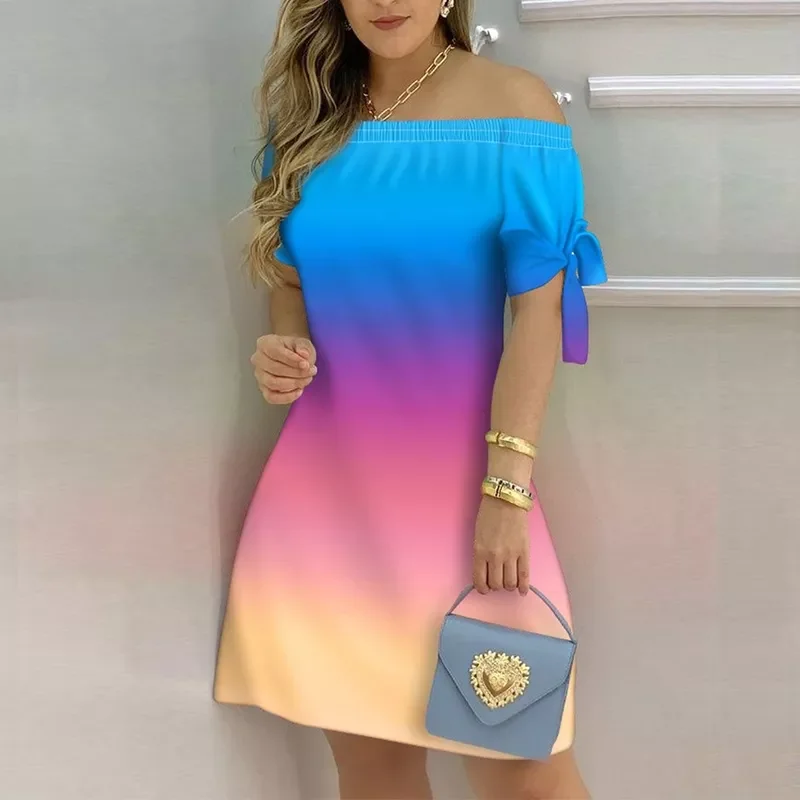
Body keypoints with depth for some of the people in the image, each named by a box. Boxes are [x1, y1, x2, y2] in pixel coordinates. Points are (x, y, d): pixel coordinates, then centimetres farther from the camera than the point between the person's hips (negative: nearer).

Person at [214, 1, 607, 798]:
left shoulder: (513, 106, -5)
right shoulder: (305, 113, 7)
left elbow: (539, 309, -9)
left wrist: (507, 489, -15)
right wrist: (283, 351, -5)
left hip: (459, 472, -3)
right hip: (327, 473, 4)